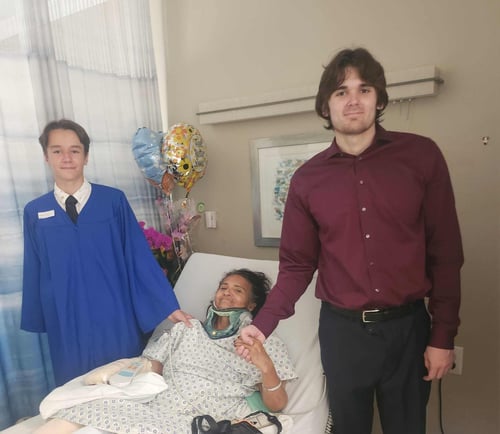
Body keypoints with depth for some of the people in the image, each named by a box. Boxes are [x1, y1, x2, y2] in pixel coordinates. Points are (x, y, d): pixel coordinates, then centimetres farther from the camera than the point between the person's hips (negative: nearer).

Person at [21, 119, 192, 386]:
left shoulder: (114, 200, -6)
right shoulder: (34, 212, 2)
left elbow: (140, 257, -7)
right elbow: (34, 272, 8)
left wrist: (169, 306, -9)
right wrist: (36, 322, 13)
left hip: (117, 317, -1)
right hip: (66, 322, 2)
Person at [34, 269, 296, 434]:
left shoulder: (264, 343, 9)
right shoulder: (186, 329, 21)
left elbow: (276, 405, 3)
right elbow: (151, 368, 17)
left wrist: (265, 366, -17)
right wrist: (117, 371, -3)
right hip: (154, 409, 4)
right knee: (80, 411, -21)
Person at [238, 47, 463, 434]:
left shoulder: (421, 156, -6)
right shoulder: (307, 179, -3)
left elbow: (445, 254, -3)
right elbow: (297, 265, 0)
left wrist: (443, 335, -2)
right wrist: (263, 325, -11)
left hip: (408, 325, 0)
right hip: (342, 328, 1)